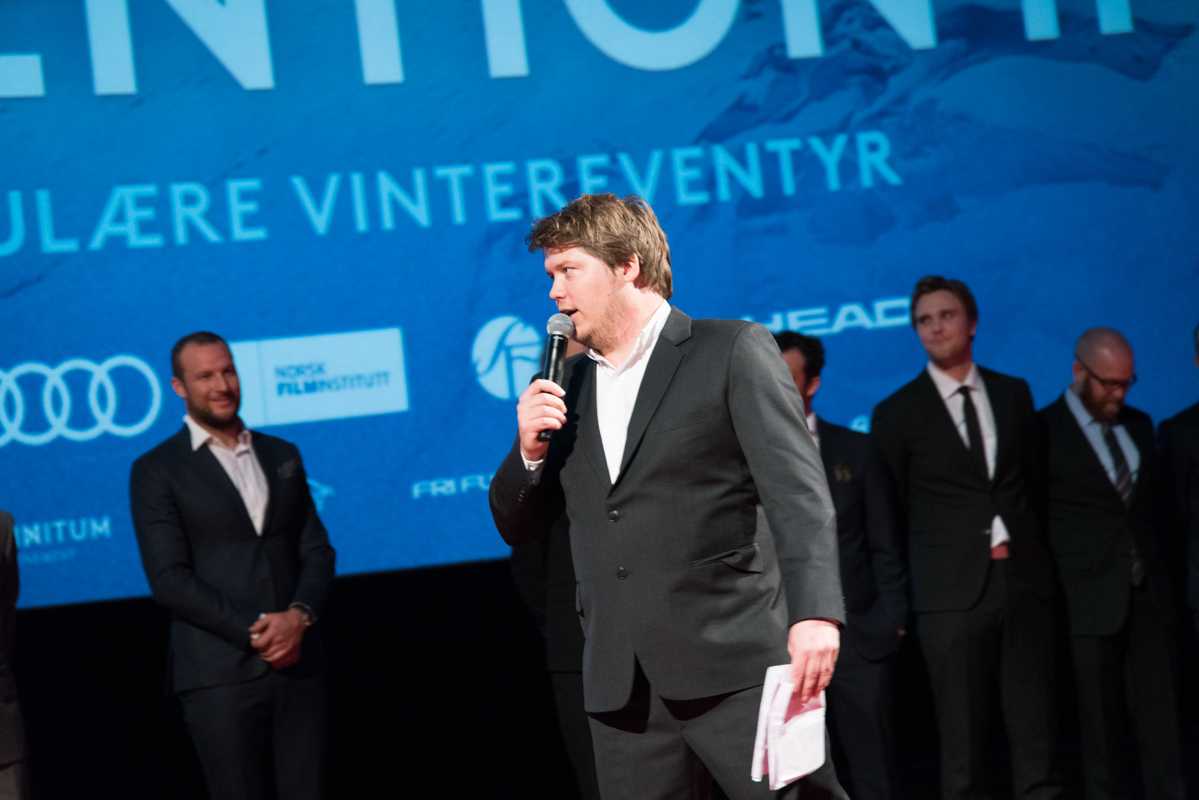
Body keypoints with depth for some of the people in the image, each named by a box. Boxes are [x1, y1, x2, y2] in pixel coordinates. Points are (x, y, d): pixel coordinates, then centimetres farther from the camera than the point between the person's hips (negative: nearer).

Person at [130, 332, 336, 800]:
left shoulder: (282, 456, 17)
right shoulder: (155, 471, 2)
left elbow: (317, 551, 12)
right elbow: (170, 580, -6)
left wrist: (299, 615, -9)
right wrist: (257, 630, -13)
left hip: (299, 666, 4)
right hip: (221, 674, -4)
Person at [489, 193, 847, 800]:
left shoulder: (734, 351, 1)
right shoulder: (569, 386, 18)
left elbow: (797, 493, -8)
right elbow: (518, 528, 20)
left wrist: (815, 614, -22)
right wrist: (530, 449, 0)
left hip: (733, 668, -5)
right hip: (623, 690, 5)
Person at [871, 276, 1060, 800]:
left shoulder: (1014, 394, 13)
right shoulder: (897, 414, 4)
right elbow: (892, 511, 8)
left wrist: (1015, 537, 12)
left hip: (1024, 581, 3)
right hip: (952, 592, -3)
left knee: (1037, 732, 2)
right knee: (962, 740, -1)